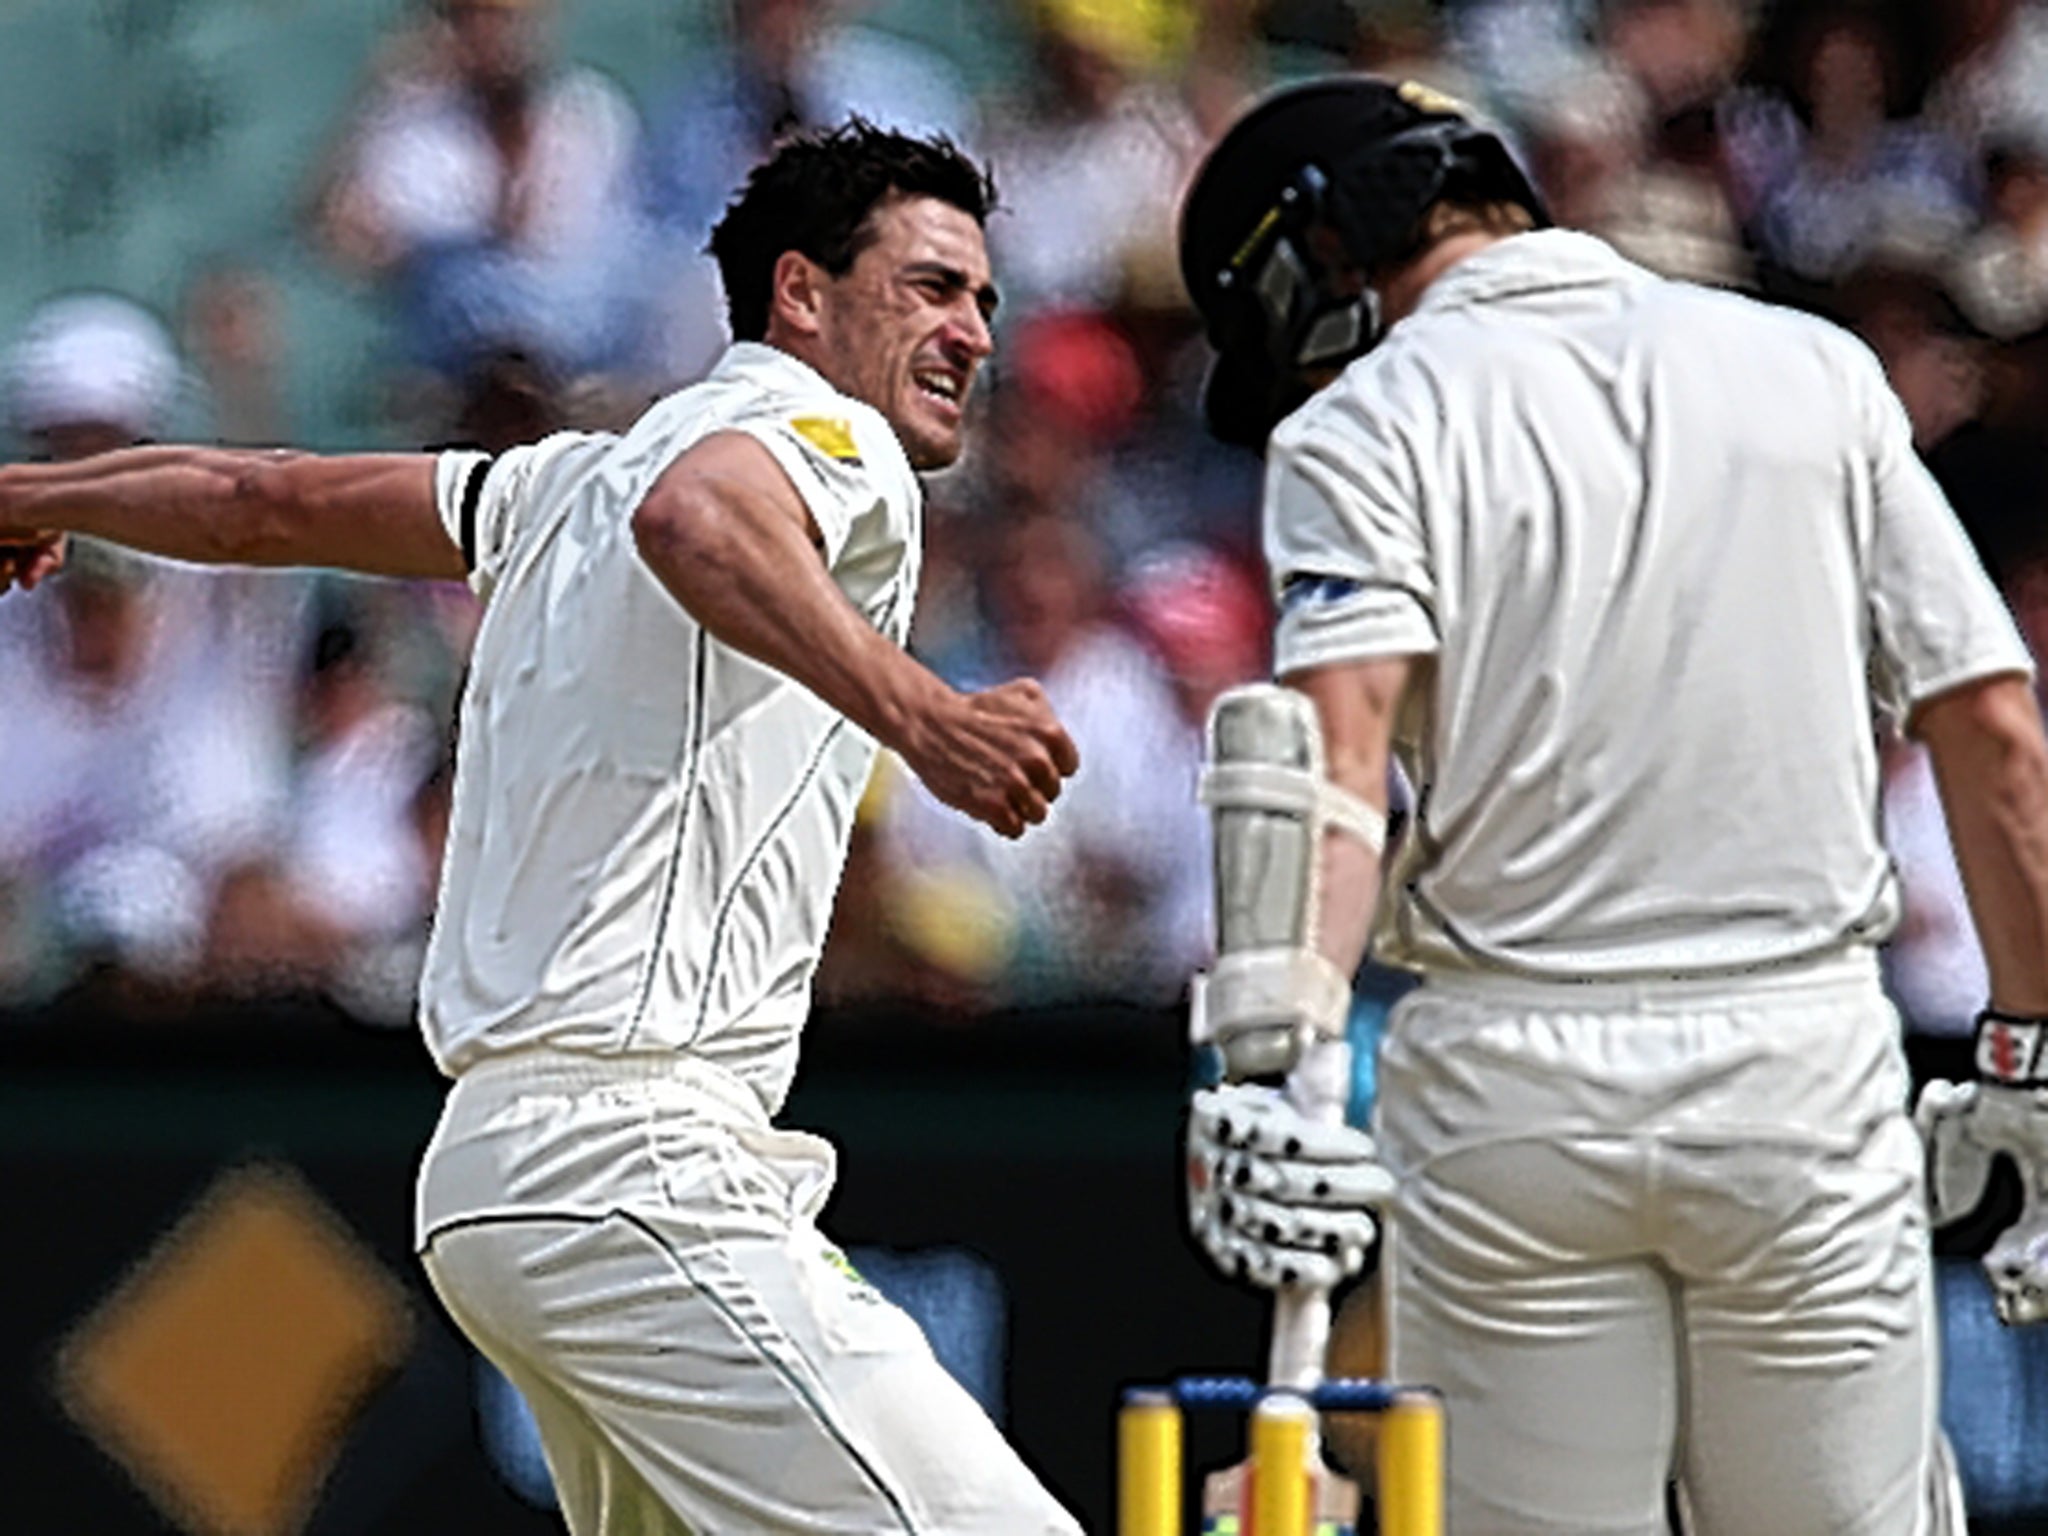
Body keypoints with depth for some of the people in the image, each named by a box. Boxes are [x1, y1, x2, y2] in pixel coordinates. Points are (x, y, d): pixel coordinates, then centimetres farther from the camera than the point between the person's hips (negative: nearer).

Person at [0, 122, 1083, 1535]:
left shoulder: (583, 479, 23)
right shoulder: (827, 441, -3)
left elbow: (267, 501, 33)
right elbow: (697, 520, -29)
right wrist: (919, 717, -45)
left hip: (496, 1150, 10)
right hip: (636, 1163, -10)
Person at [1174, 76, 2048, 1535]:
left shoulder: (1370, 422, 0)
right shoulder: (1817, 372, 11)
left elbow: (1338, 741, -17)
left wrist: (1274, 1054, -28)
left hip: (1512, 1083, -2)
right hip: (1806, 1051, 2)